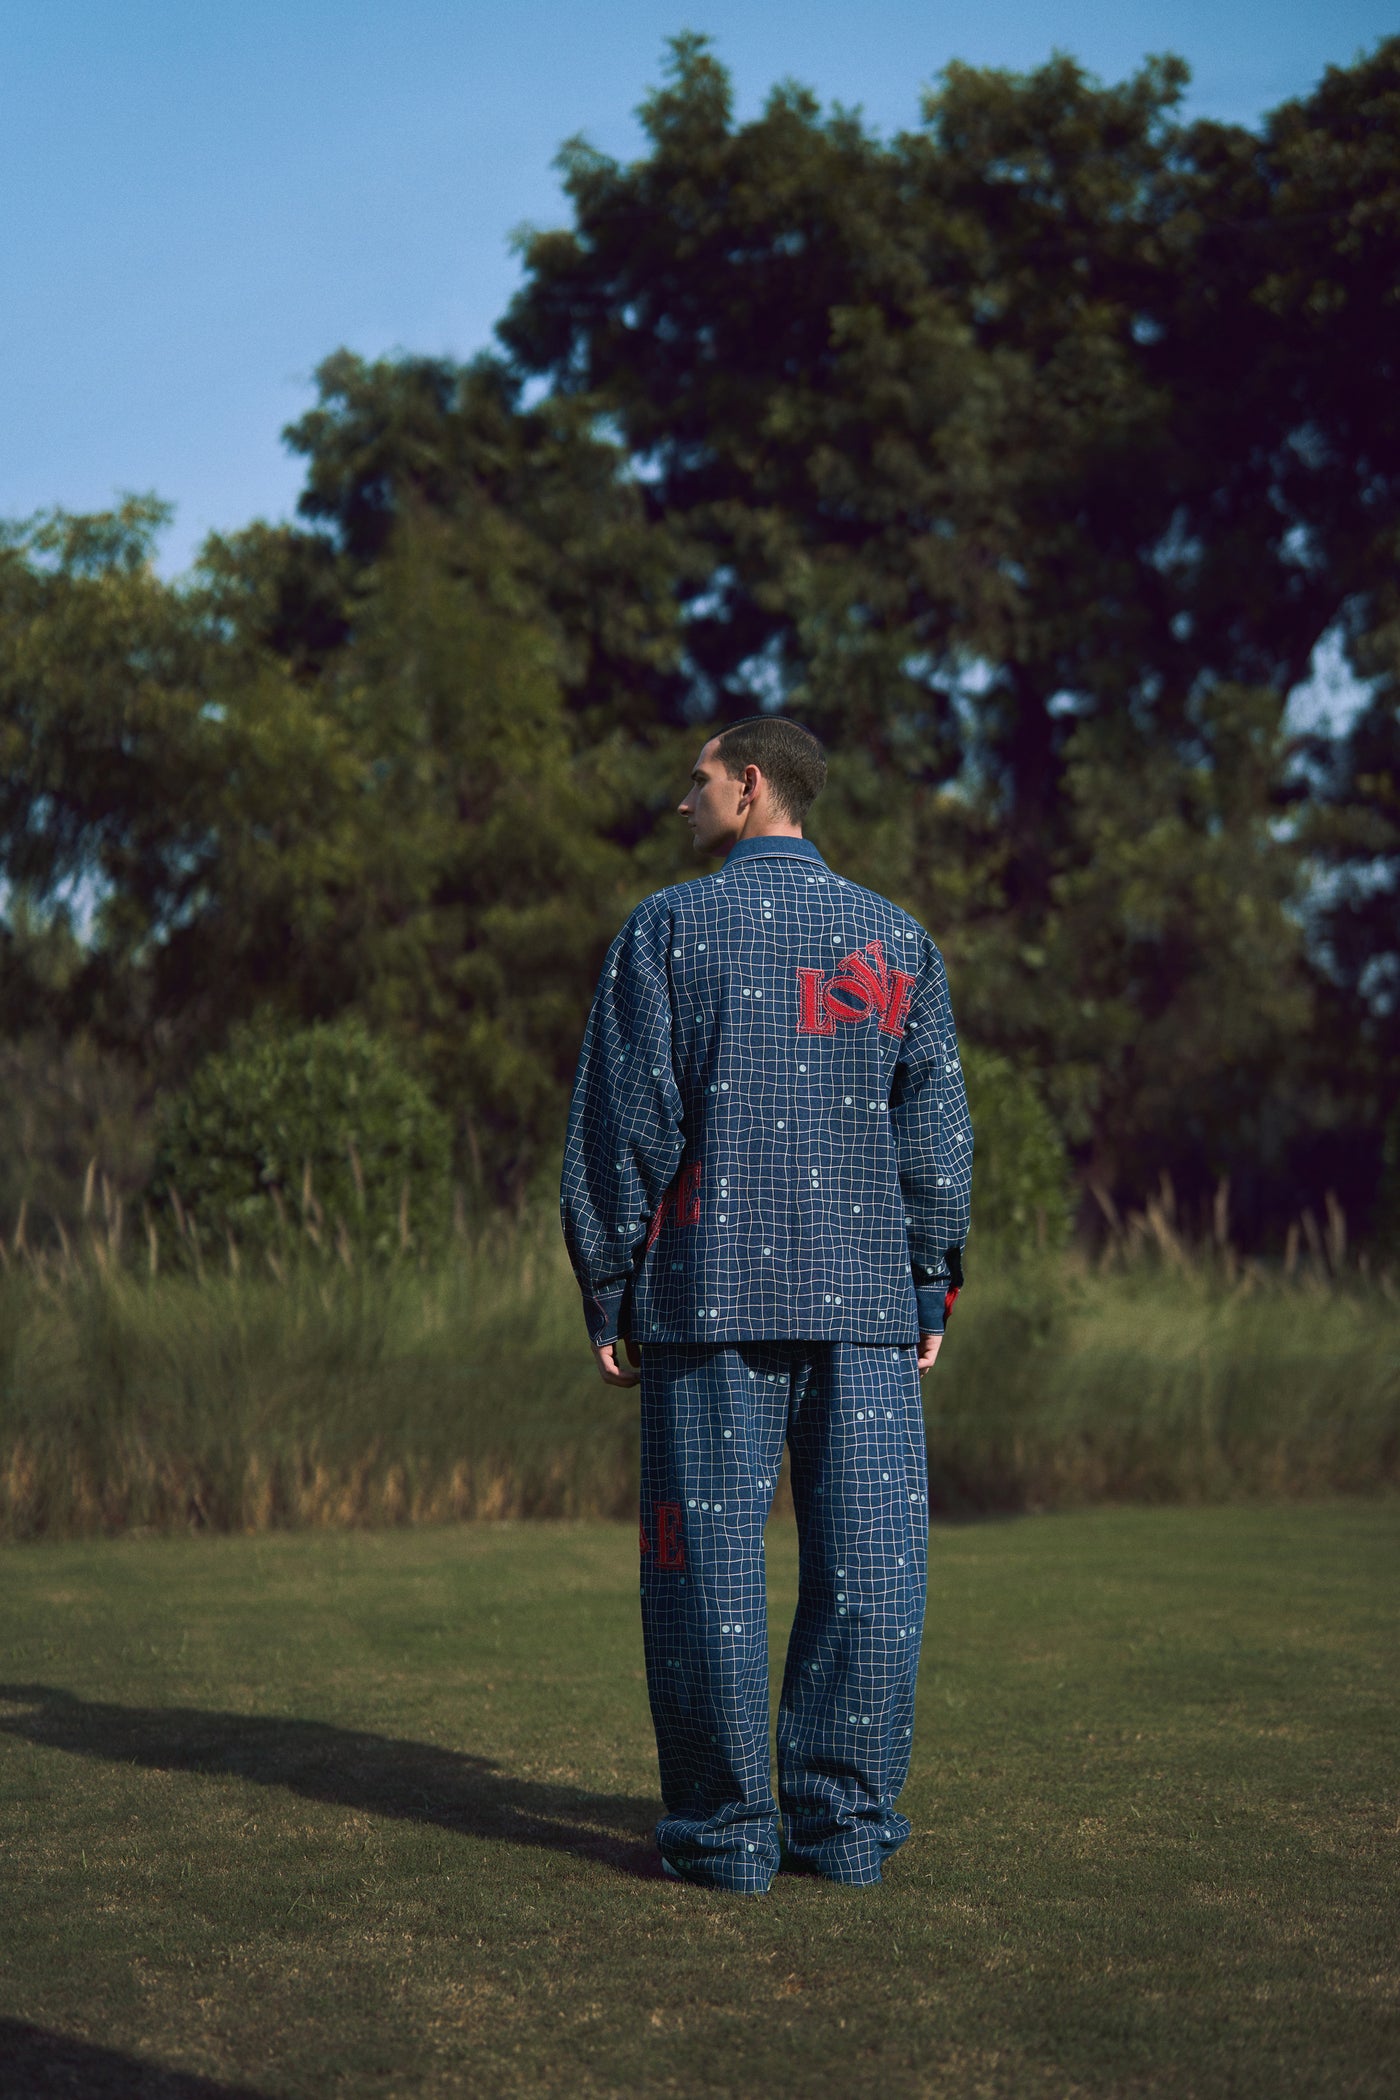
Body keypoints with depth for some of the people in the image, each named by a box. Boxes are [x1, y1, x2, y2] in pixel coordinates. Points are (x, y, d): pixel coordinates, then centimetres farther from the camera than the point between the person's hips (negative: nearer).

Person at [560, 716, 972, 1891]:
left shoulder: (668, 929, 2)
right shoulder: (898, 940, 10)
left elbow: (622, 1124, -1)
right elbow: (935, 1132, 7)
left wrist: (607, 1295, 4)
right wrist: (933, 1291, 12)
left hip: (711, 1292, -2)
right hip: (866, 1304, 2)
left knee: (710, 1551, 2)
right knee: (867, 1554, 6)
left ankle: (725, 1828, 5)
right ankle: (846, 1818, 9)